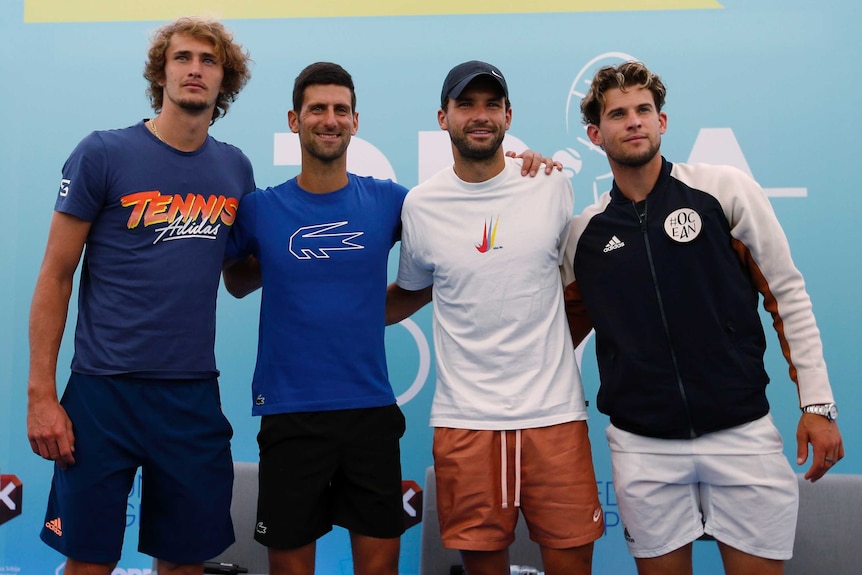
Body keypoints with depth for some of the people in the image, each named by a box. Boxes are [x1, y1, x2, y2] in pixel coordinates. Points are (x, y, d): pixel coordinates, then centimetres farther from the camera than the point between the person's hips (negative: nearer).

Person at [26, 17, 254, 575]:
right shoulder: (104, 153, -4)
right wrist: (40, 393, -7)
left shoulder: (236, 168, 7)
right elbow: (55, 276, -3)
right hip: (105, 388, -3)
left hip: (194, 393, 3)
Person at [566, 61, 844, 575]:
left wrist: (817, 402, -3)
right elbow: (566, 327, 13)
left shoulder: (725, 189, -2)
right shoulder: (586, 232, 4)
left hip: (743, 431, -1)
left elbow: (787, 294, 0)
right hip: (642, 445, 2)